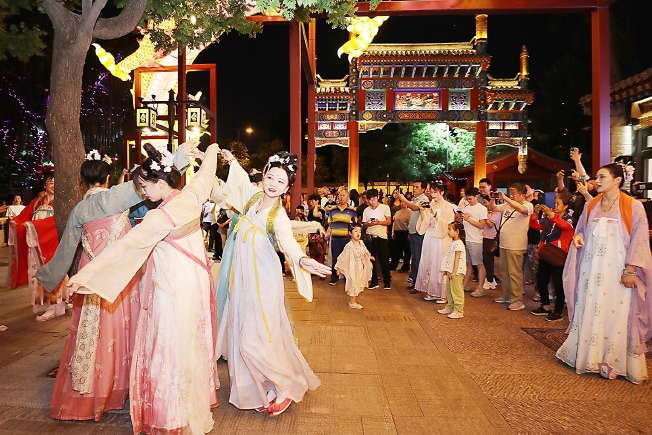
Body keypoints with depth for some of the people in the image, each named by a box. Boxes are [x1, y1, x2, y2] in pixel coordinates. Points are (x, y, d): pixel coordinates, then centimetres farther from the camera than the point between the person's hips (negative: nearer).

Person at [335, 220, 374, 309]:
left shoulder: (361, 244, 1)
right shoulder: (349, 246, -19)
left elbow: (365, 253, 21)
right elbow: (343, 257, -16)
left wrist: (370, 257, 37)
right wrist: (338, 268, -15)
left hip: (361, 269, 7)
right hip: (353, 269, -7)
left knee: (359, 284, 13)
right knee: (353, 284, 0)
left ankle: (354, 300, 26)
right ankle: (352, 303, 11)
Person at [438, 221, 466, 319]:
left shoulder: (458, 243, -17)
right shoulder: (452, 243, 13)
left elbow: (457, 259, -20)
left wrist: (454, 272, -22)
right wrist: (445, 269, 19)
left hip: (457, 272, -10)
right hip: (450, 271, 10)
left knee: (456, 291, -4)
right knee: (449, 290, 16)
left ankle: (458, 311, 3)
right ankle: (449, 307, 28)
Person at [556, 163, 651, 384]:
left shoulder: (633, 207, -4)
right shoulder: (591, 205, 9)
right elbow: (581, 230, 18)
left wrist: (630, 270, -13)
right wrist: (577, 237, -5)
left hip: (617, 271, -4)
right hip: (591, 269, 4)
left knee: (616, 315, 2)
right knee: (588, 312, 9)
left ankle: (615, 362, 16)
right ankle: (587, 356, 22)